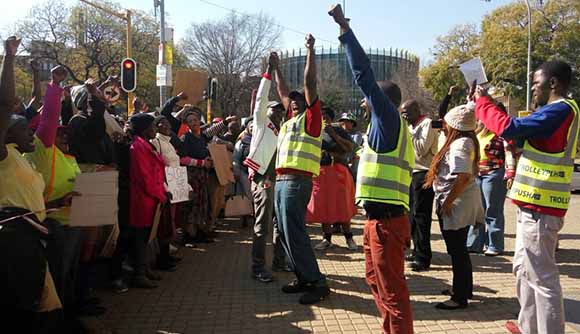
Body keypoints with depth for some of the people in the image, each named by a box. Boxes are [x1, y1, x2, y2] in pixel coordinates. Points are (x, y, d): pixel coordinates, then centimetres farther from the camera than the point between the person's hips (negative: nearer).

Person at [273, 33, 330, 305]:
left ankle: (317, 283, -4)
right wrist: (276, 67, 36)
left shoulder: (310, 117, 1)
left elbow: (310, 82, -7)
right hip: (281, 181, 9)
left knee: (295, 233, -11)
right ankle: (303, 278, 19)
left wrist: (310, 49, -6)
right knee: (285, 233, 10)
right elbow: (283, 92, 32)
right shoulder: (290, 120, 20)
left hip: (297, 181, -9)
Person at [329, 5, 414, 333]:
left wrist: (344, 27, -10)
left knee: (391, 288, -2)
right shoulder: (390, 128, 18)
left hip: (386, 219, -10)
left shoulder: (389, 119, -8)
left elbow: (364, 74, -16)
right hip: (381, 218, 10)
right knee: (376, 279, 22)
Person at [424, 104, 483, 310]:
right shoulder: (466, 141, 12)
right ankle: (463, 288, 35)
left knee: (457, 250, -1)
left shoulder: (459, 145, -20)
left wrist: (447, 202, -23)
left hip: (456, 205, -11)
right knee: (459, 249, 21)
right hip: (461, 203, 11)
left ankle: (460, 297, 10)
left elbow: (463, 177, -29)